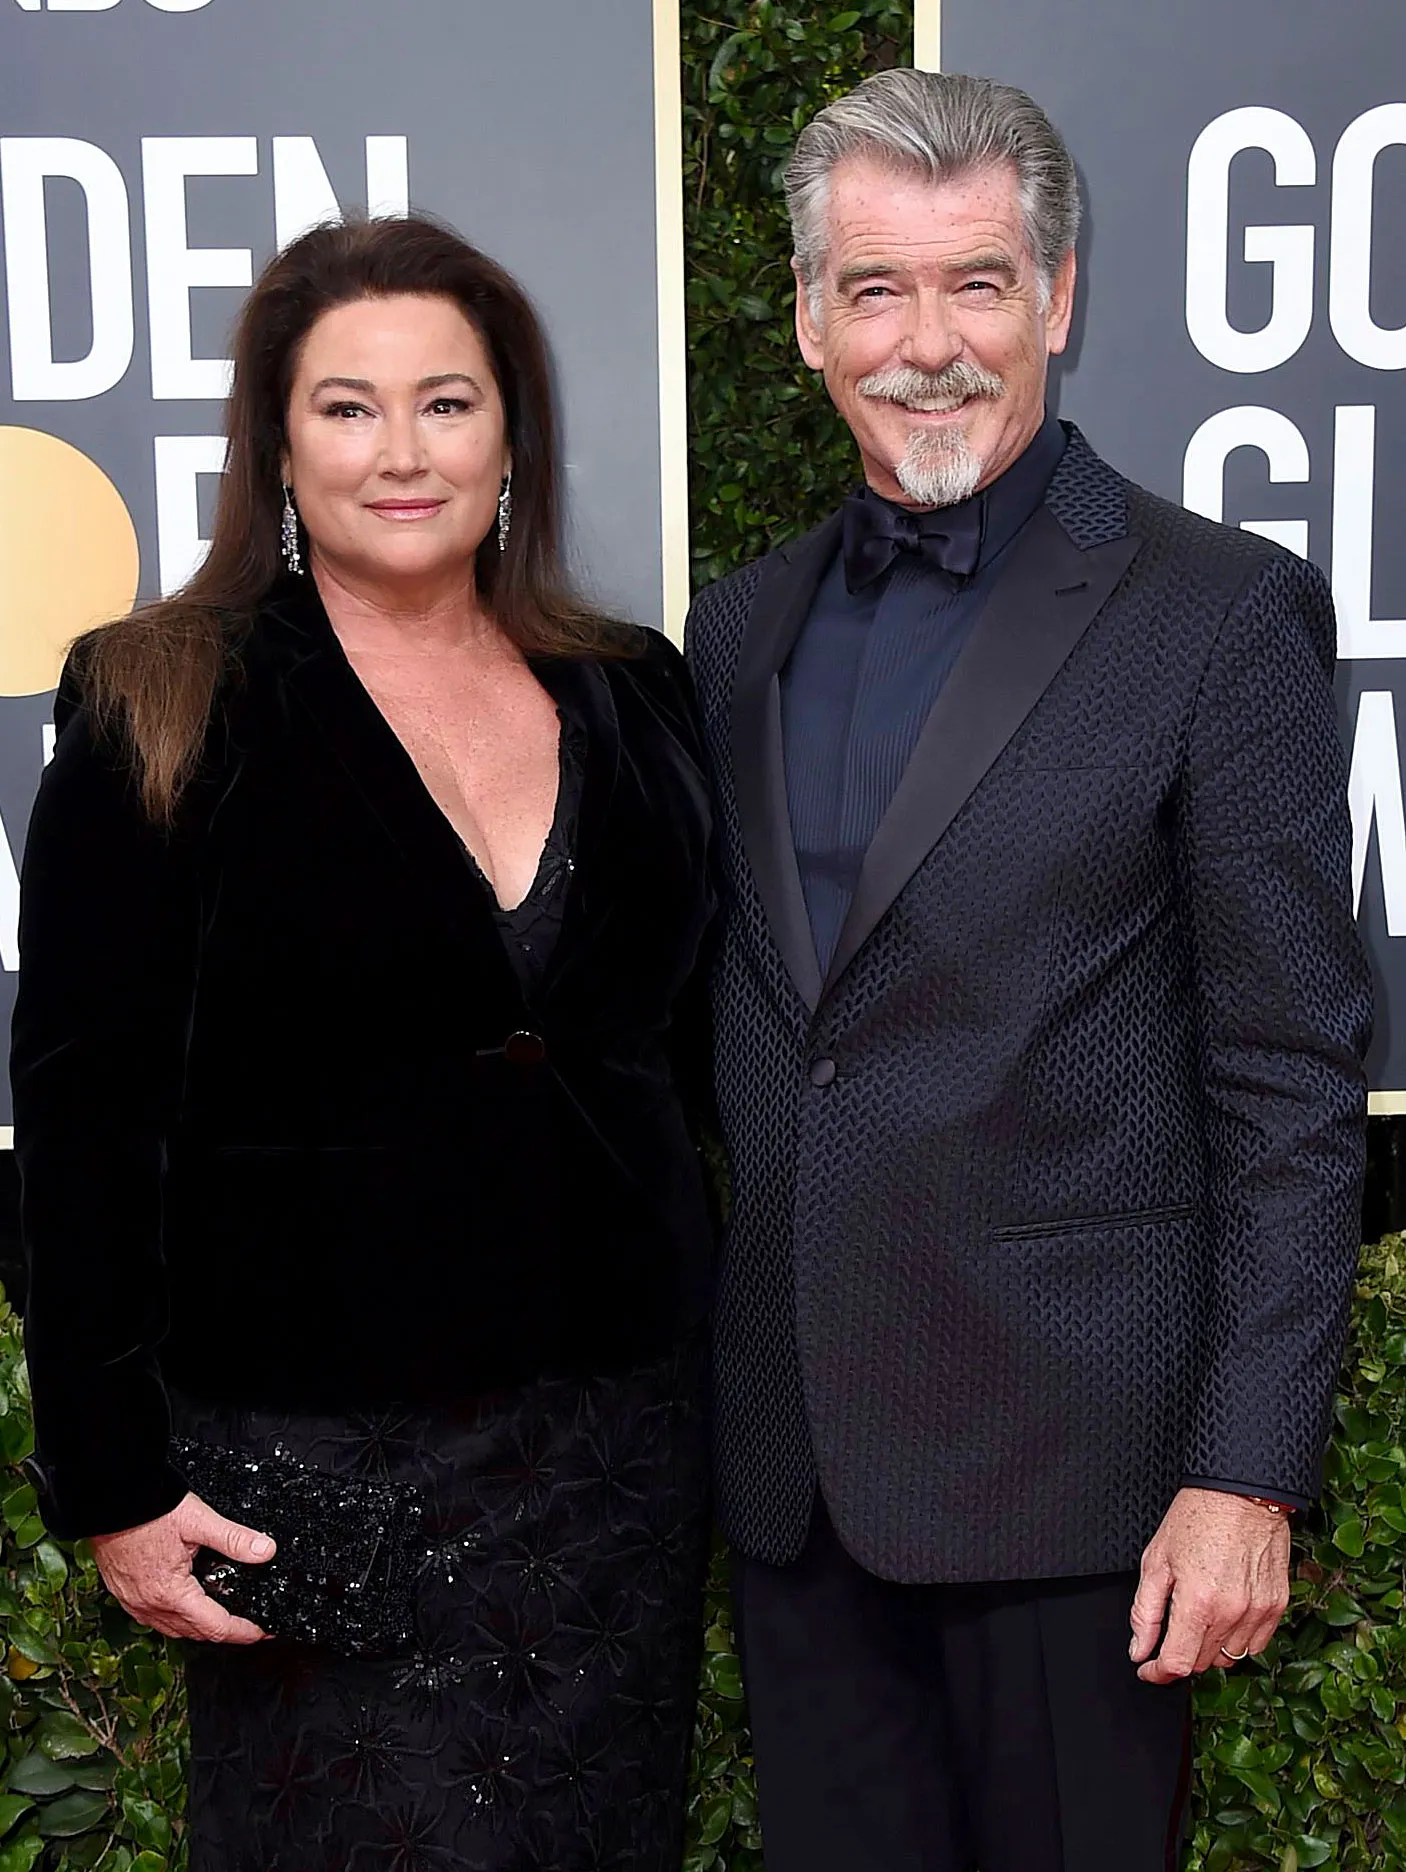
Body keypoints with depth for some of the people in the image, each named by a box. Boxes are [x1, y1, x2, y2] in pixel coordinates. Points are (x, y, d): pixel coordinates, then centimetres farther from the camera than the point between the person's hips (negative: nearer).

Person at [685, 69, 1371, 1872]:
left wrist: (1249, 1472, -13)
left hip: (1070, 1453, -4)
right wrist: (709, 1379, 10)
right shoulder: (743, 629, 8)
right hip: (789, 1457, 5)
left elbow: (1294, 1079, -10)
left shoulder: (1219, 611, -8)